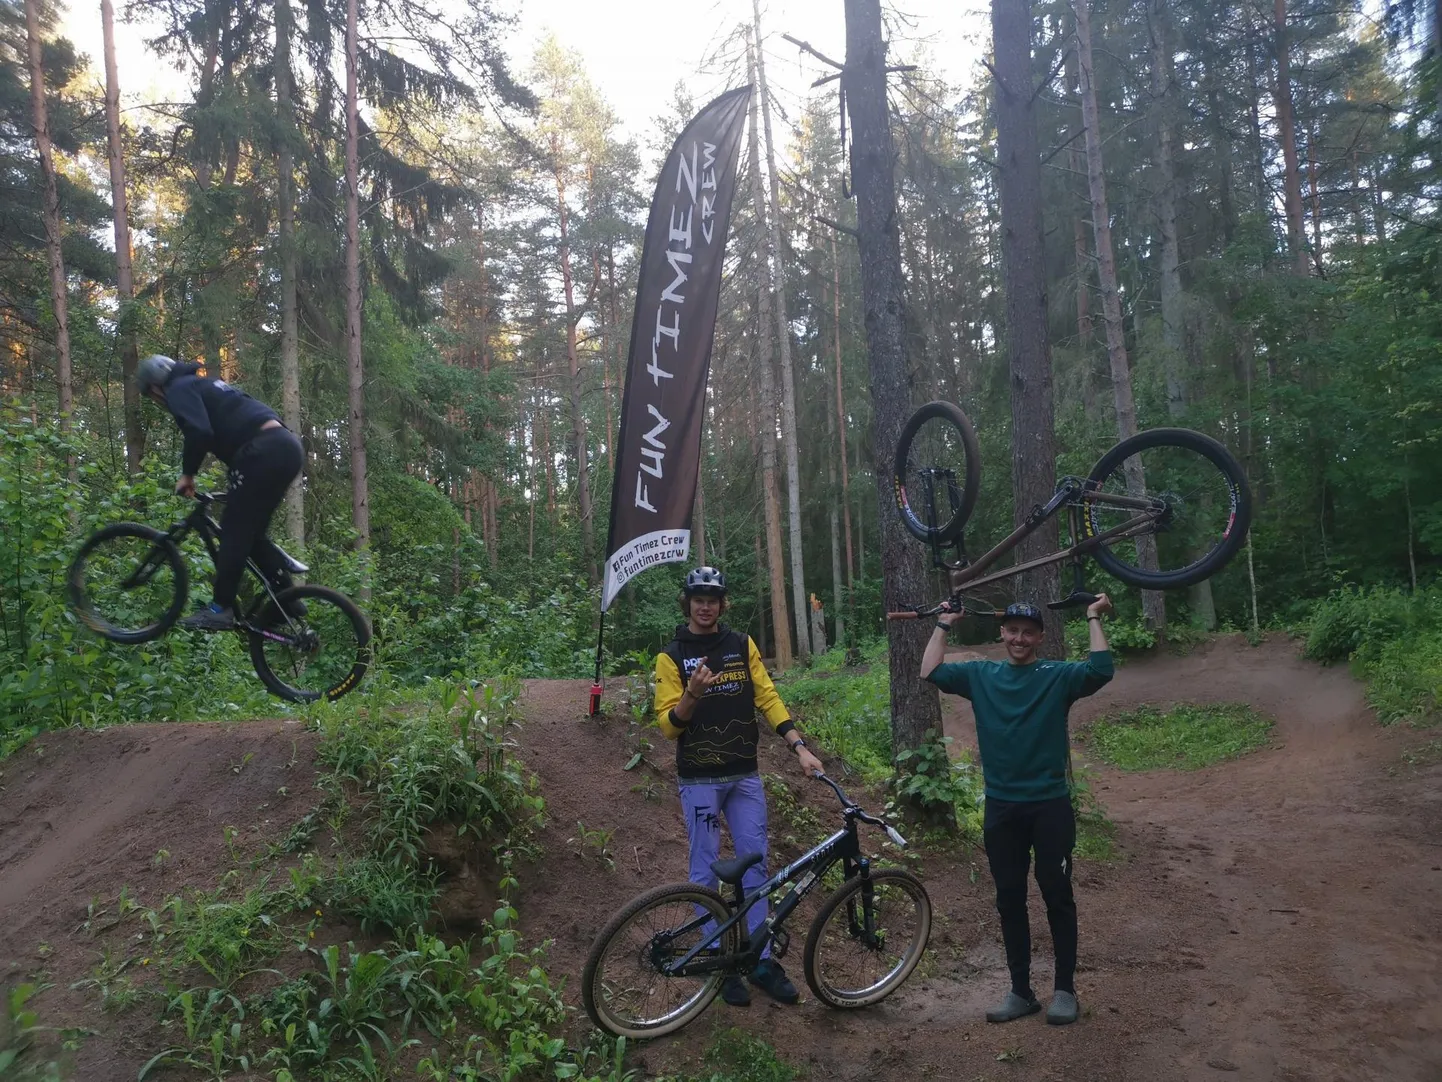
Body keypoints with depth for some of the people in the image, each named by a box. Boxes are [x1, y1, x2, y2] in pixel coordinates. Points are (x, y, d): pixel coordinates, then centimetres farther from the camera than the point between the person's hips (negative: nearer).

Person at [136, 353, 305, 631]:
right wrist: (237, 479, 38)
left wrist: (187, 474, -2)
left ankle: (221, 608, -1)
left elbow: (199, 433, -14)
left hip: (265, 451, -9)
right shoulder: (203, 384, 32)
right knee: (250, 532, 17)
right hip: (287, 446, 9)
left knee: (234, 531, -3)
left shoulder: (179, 390, 4)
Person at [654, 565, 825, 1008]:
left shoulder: (742, 645, 5)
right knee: (706, 869, 4)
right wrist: (692, 694, -26)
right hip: (700, 779, -3)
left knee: (755, 862, 5)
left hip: (744, 775, 3)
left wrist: (799, 746, -9)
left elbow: (768, 698, 1)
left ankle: (761, 960, 15)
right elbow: (669, 725, -7)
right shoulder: (671, 657, -4)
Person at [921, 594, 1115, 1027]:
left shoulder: (1059, 676, -3)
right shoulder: (981, 676, 6)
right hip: (1001, 808, 3)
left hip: (1050, 805, -3)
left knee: (1058, 898, 7)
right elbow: (931, 671, 0)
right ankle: (1021, 991, 22)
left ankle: (1065, 989, 21)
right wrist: (943, 625, 7)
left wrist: (1093, 619, -12)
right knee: (1010, 901, 10)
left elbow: (1101, 671, -19)